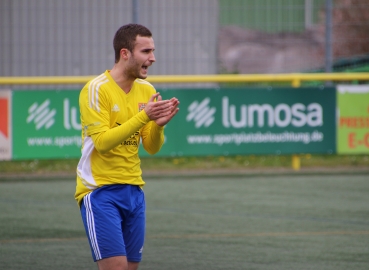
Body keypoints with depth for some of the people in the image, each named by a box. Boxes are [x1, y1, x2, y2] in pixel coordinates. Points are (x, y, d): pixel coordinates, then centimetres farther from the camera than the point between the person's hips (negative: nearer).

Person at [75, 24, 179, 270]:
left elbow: (152, 148, 8)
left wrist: (159, 125, -13)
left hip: (134, 191, 7)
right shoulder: (96, 89, -11)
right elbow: (103, 142, -20)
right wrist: (143, 117, -26)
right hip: (100, 191, -7)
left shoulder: (147, 90, 8)